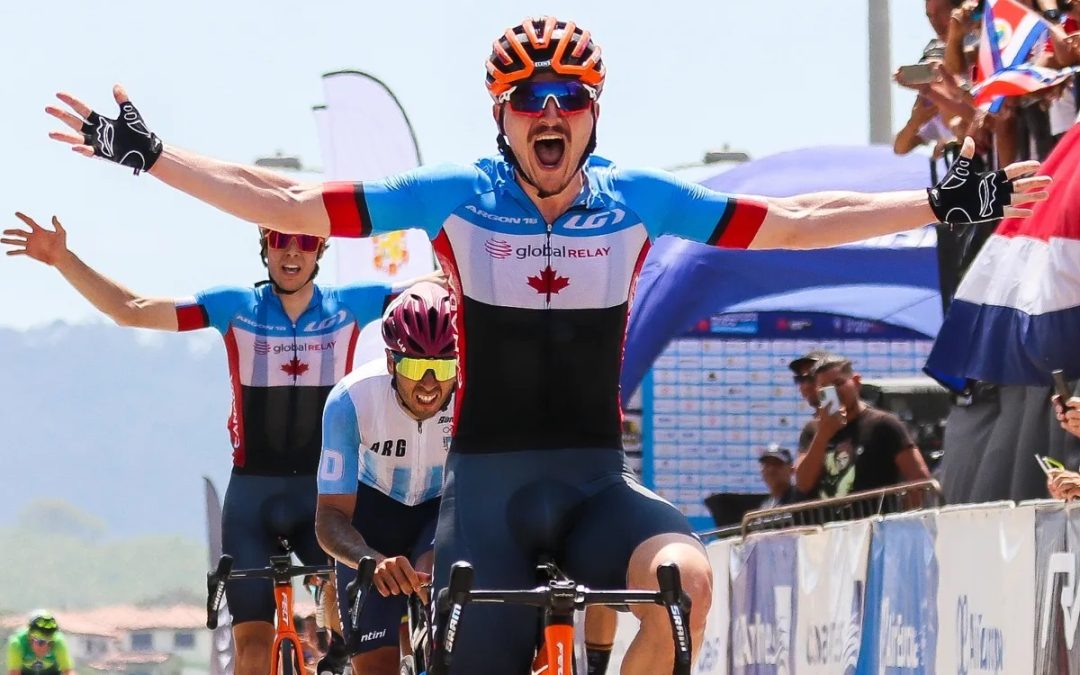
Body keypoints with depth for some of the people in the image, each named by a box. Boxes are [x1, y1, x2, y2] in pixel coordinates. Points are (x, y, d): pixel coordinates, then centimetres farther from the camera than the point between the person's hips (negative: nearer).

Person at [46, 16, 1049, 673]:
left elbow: (793, 222, 3)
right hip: (488, 481, -1)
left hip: (596, 481, 1)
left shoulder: (636, 201, 1)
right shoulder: (455, 199, -3)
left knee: (683, 575, -29)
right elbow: (289, 206, -2)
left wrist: (945, 204, -1)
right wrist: (146, 155, -6)